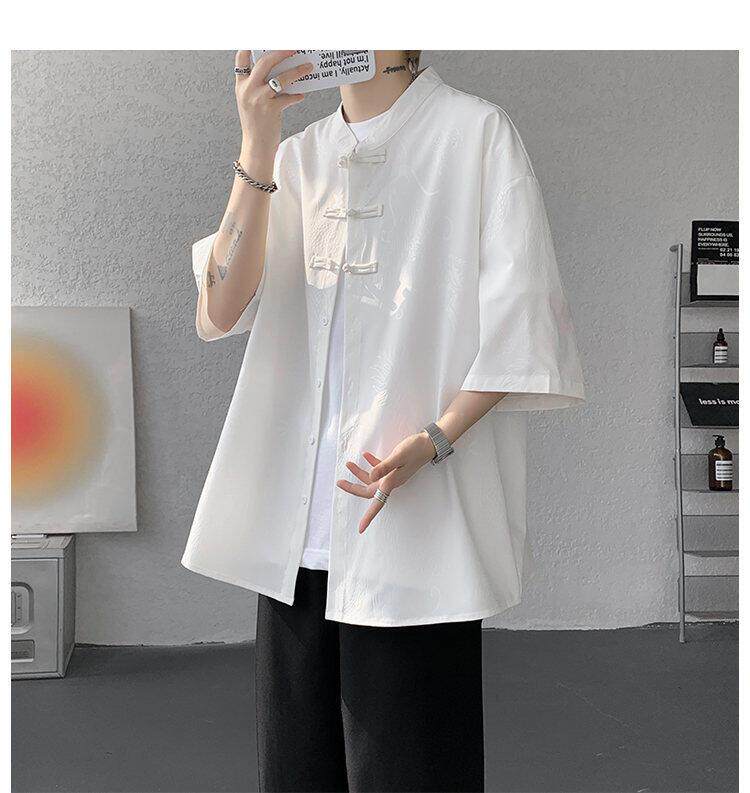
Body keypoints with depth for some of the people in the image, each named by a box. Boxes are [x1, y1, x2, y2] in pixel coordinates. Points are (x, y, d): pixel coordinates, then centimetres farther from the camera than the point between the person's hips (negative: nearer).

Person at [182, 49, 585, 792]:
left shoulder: (476, 133, 0)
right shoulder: (295, 157, 15)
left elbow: (520, 326, -5)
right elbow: (221, 312, 1)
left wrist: (435, 439, -19)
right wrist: (256, 147, -9)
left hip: (414, 528, -5)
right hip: (298, 530, 5)